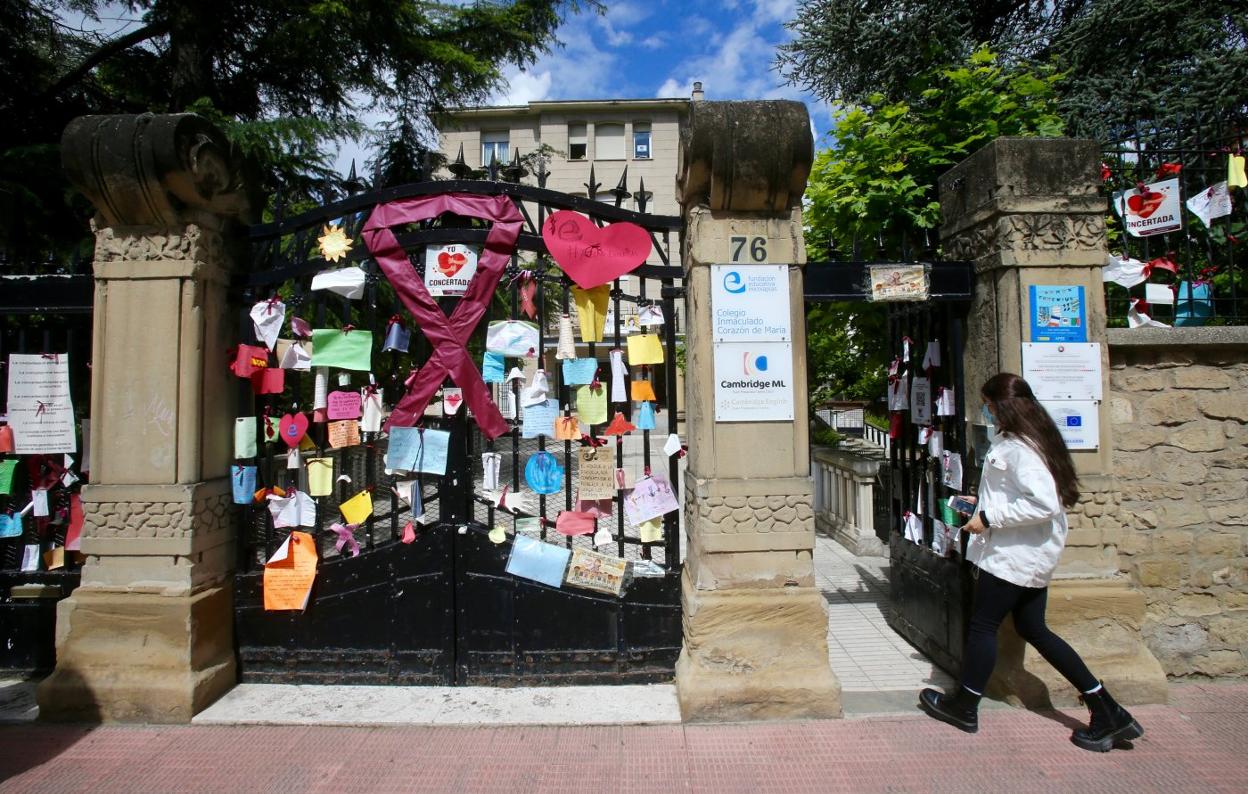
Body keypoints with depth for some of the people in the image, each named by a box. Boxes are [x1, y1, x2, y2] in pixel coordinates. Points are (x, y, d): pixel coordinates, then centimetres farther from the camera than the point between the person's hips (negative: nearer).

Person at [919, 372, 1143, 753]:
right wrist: (983, 503, 16)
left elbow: (1045, 504, -28)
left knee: (983, 625, 5)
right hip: (1032, 553, 10)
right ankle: (1108, 713, 20)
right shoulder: (1032, 438, 11)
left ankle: (964, 707, 21)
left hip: (1015, 553, -10)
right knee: (1033, 629, 16)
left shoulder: (1017, 447, -20)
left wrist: (989, 517, -23)